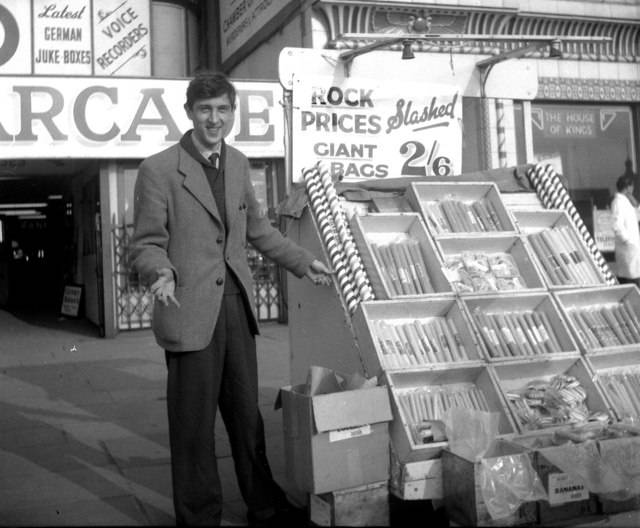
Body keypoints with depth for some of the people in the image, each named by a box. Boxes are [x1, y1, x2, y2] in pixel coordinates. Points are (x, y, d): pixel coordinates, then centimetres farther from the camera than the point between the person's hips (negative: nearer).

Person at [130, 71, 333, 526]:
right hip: (191, 312, -5)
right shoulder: (158, 170, -7)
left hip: (237, 305, 6)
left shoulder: (238, 164, 12)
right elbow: (147, 242, -5)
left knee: (247, 415, 15)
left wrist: (303, 262, 23)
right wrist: (162, 274, -25)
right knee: (194, 425, 4)